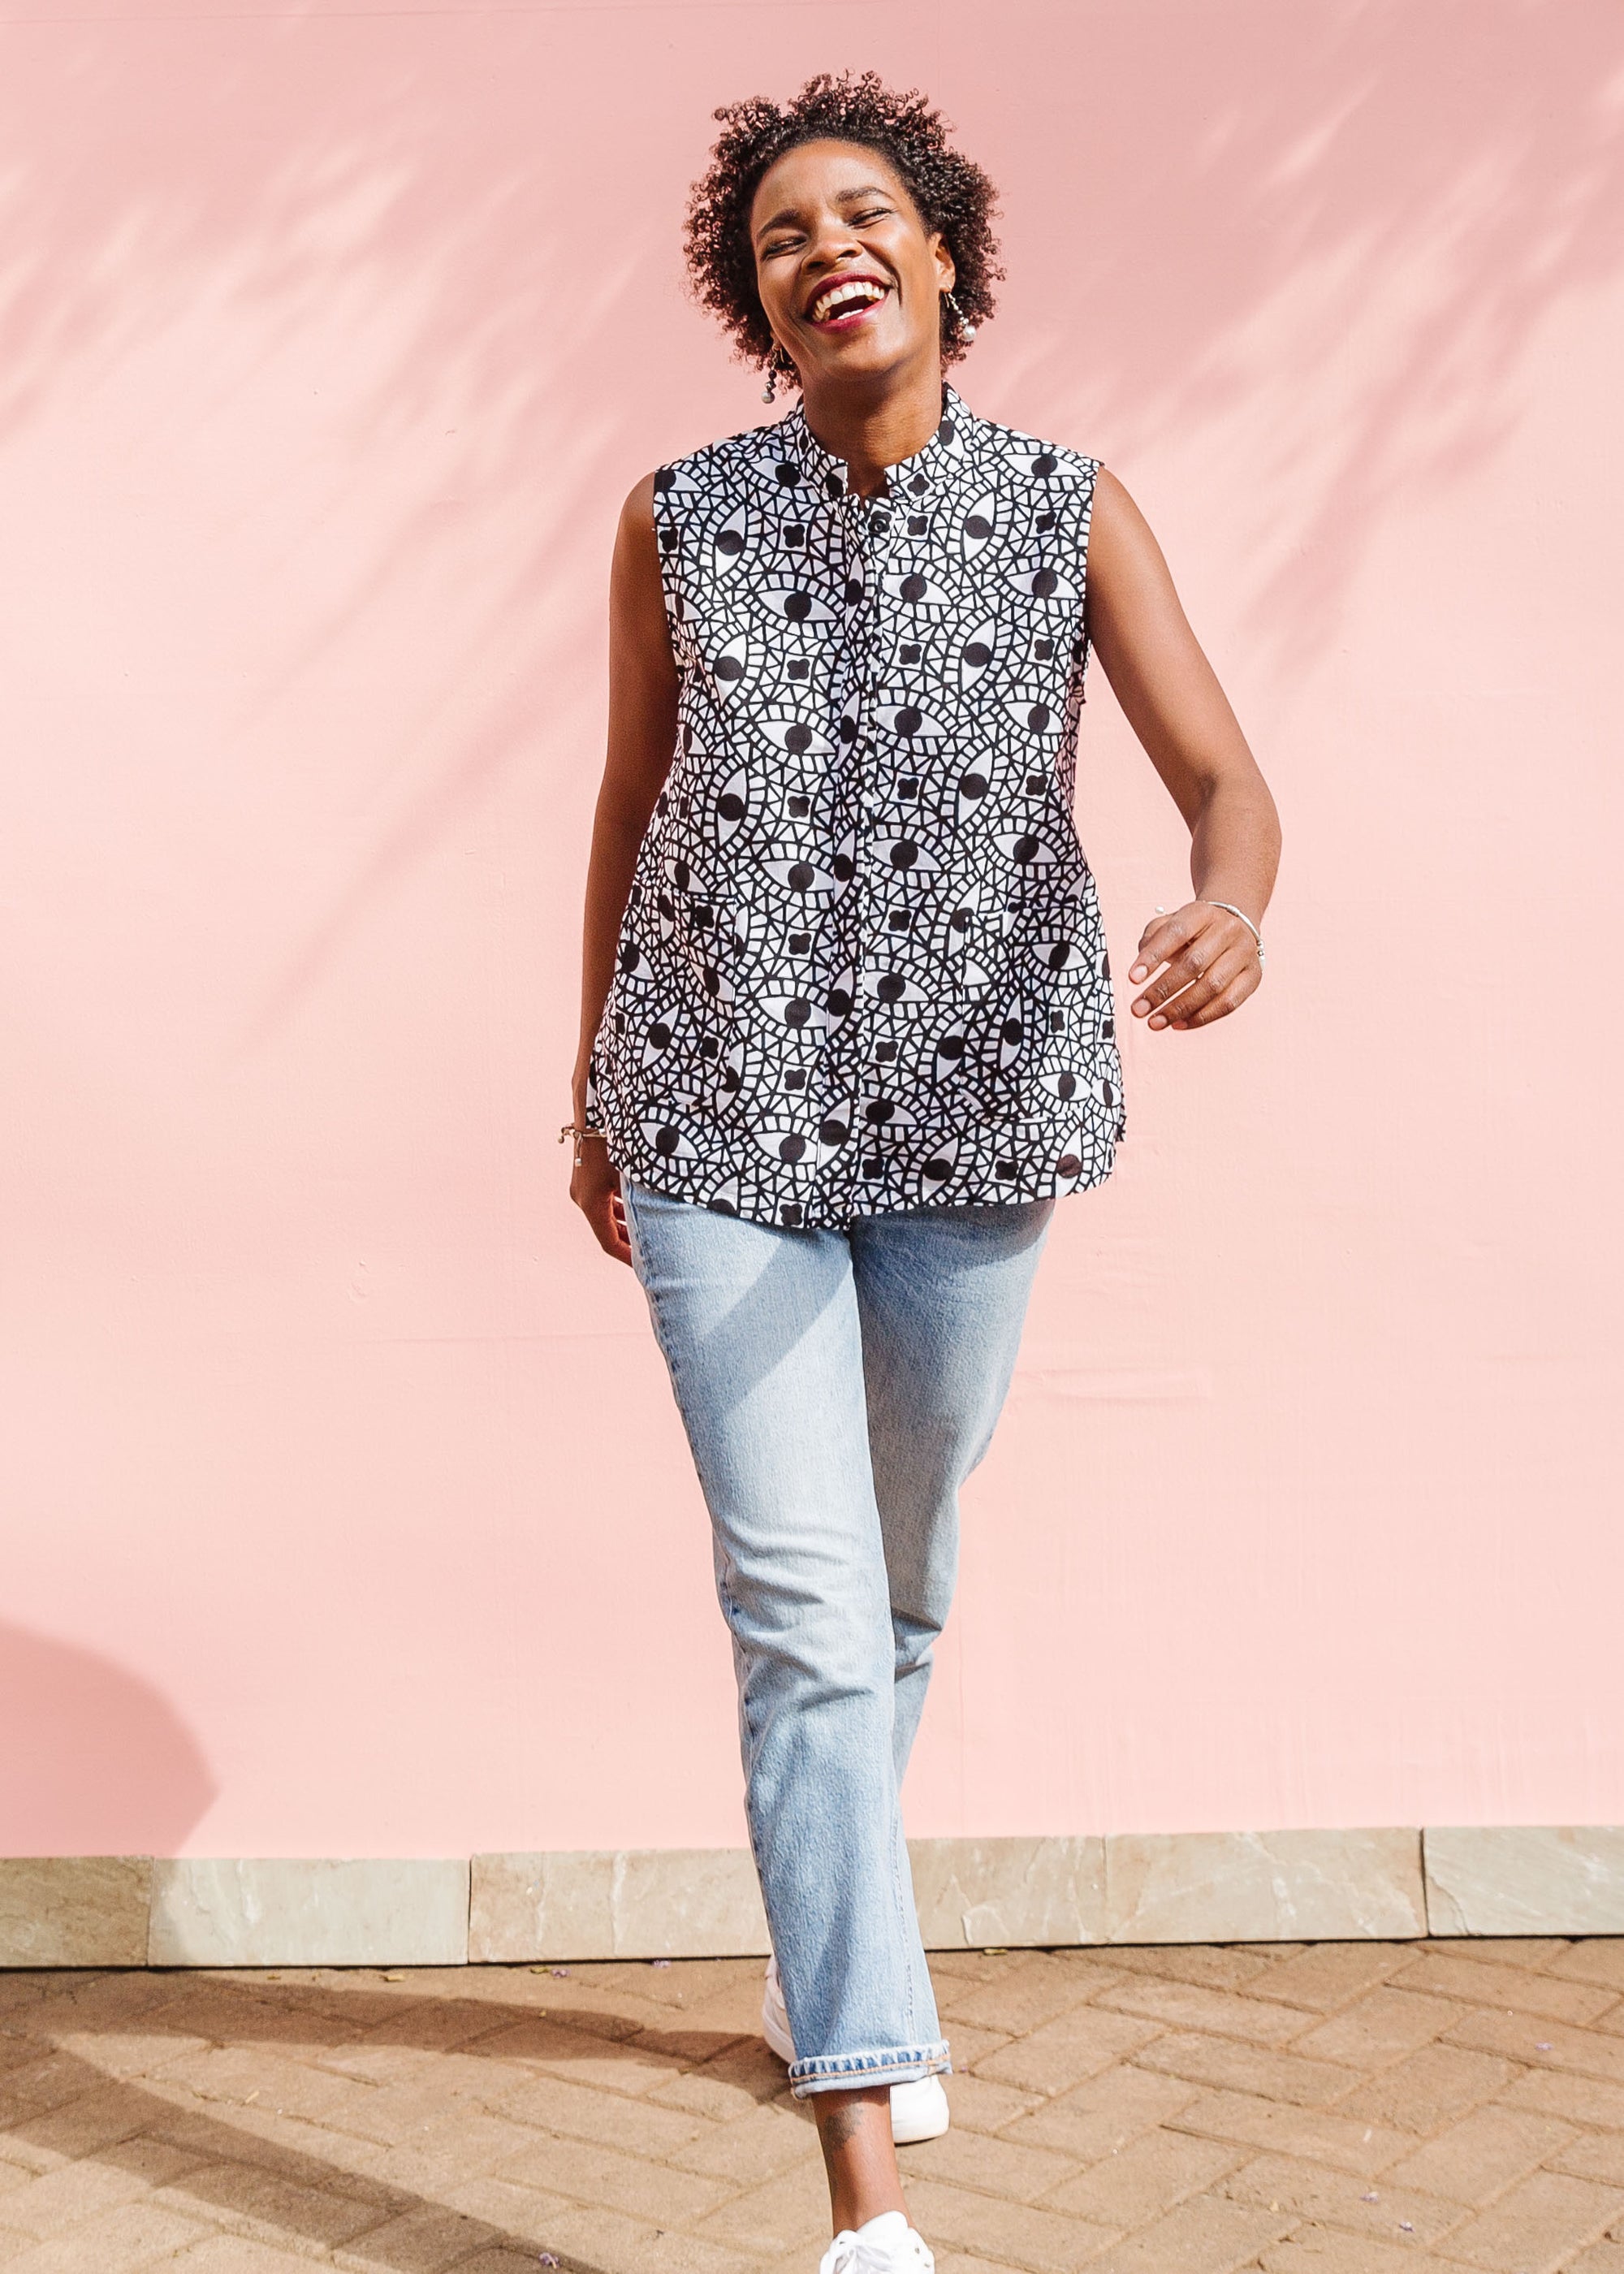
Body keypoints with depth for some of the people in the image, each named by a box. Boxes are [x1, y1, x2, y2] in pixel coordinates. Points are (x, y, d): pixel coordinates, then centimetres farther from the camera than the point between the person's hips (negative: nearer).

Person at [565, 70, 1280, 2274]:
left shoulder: (1072, 516, -4)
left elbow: (1228, 780, -12)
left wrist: (1228, 908, -36)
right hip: (724, 1124, -1)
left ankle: (827, 1951, 47)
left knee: (902, 1590, 18)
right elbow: (634, 804, 8)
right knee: (806, 1621, -9)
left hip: (973, 1122, 2)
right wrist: (594, 1089, 12)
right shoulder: (681, 520, -2)